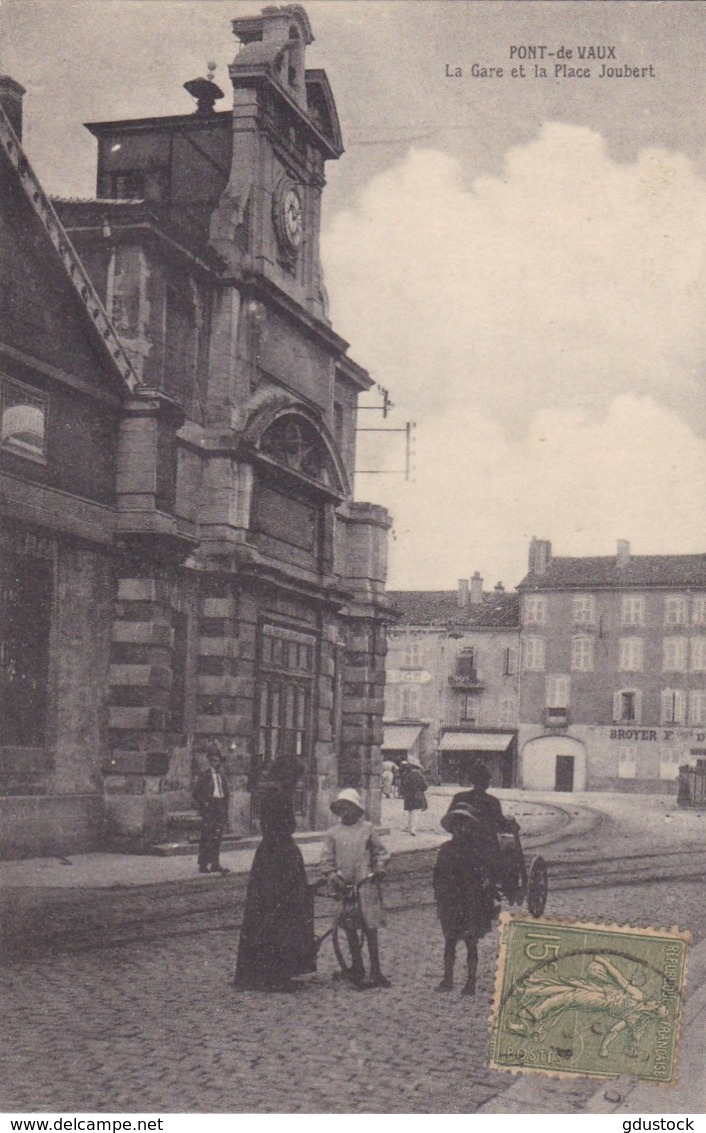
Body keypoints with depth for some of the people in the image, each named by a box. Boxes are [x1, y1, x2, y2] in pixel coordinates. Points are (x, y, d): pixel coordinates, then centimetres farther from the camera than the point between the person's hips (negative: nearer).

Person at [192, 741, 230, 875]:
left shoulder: (221, 774, 14)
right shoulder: (205, 773, -4)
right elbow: (196, 792, -4)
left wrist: (225, 807, 10)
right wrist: (203, 803, -12)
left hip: (220, 807, 6)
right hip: (209, 807, -6)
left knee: (217, 836, 6)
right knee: (207, 837, -6)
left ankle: (215, 864, 11)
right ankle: (203, 864, -1)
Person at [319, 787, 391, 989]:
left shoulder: (367, 829, 4)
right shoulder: (333, 833, 6)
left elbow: (380, 852, 11)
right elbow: (326, 860, 6)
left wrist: (379, 868, -5)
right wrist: (333, 876, -9)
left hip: (366, 884, -1)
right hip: (345, 886, 1)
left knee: (370, 928, 0)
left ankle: (375, 970, 7)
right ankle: (357, 969, 18)